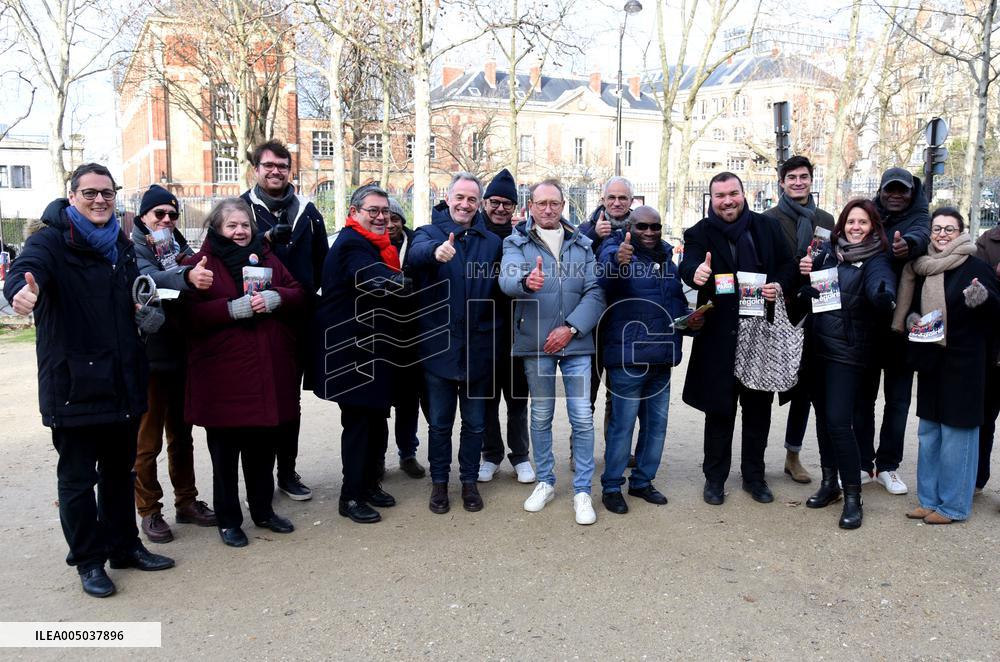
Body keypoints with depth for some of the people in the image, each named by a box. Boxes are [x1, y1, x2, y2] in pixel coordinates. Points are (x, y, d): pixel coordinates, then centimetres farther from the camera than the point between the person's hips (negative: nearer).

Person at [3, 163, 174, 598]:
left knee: (120, 471, 18)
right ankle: (88, 561, 22)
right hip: (74, 385, -6)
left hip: (122, 383, 6)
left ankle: (124, 546, 33)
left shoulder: (122, 246, 11)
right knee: (77, 478, 7)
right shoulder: (51, 242, -9)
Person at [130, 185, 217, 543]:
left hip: (181, 353, 6)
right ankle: (149, 510, 16)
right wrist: (186, 276, -47)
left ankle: (186, 501, 27)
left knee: (181, 434, 16)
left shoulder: (179, 246, 12)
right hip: (149, 355, -6)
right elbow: (149, 278, -28)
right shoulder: (134, 248, -7)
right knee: (147, 440, 4)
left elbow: (197, 281, 7)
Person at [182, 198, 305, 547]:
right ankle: (228, 520, 21)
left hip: (270, 371, 4)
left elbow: (298, 296, 10)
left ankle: (263, 510, 32)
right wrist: (234, 308, -21)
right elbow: (192, 314, -11)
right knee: (226, 451, 6)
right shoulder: (202, 263, -1)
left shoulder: (266, 258, 14)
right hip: (223, 375, -4)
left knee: (263, 445, 15)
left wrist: (274, 298, -9)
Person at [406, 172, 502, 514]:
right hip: (439, 345, -2)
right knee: (439, 422, 10)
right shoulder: (429, 233, -2)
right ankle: (439, 482, 27)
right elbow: (415, 255, -26)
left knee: (475, 422, 14)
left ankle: (469, 481, 30)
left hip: (479, 347, 2)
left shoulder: (492, 242, 6)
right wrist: (436, 251, -48)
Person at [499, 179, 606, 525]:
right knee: (541, 416, 12)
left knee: (582, 418, -1)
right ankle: (545, 482, 27)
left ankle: (582, 491, 11)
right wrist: (526, 281, -41)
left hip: (576, 341, 1)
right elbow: (507, 280, -17)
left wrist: (571, 328, -13)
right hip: (535, 342, 0)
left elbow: (595, 292, 0)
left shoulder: (582, 243, 8)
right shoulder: (516, 242, 3)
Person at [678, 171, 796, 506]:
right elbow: (688, 265, -19)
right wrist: (695, 273, -43)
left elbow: (788, 265, 13)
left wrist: (780, 285, -9)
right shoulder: (699, 233, -1)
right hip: (720, 337, -3)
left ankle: (754, 475, 28)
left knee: (759, 407, 13)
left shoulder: (768, 227, 8)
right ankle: (715, 477, 20)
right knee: (719, 409, 5)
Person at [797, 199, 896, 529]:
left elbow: (883, 297, -28)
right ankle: (829, 483, 29)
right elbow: (808, 290, 15)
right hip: (818, 345, 5)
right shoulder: (829, 250, 6)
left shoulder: (876, 262, -9)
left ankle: (853, 497, 5)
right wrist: (805, 272, -7)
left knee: (839, 422, -10)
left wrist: (883, 298, -52)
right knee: (823, 416, 14)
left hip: (848, 352, -5)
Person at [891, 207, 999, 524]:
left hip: (962, 362, -6)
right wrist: (911, 319, -2)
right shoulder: (922, 267, 7)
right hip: (930, 359, 6)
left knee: (956, 432, 1)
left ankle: (953, 505, 14)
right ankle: (930, 500, 26)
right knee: (929, 432, 13)